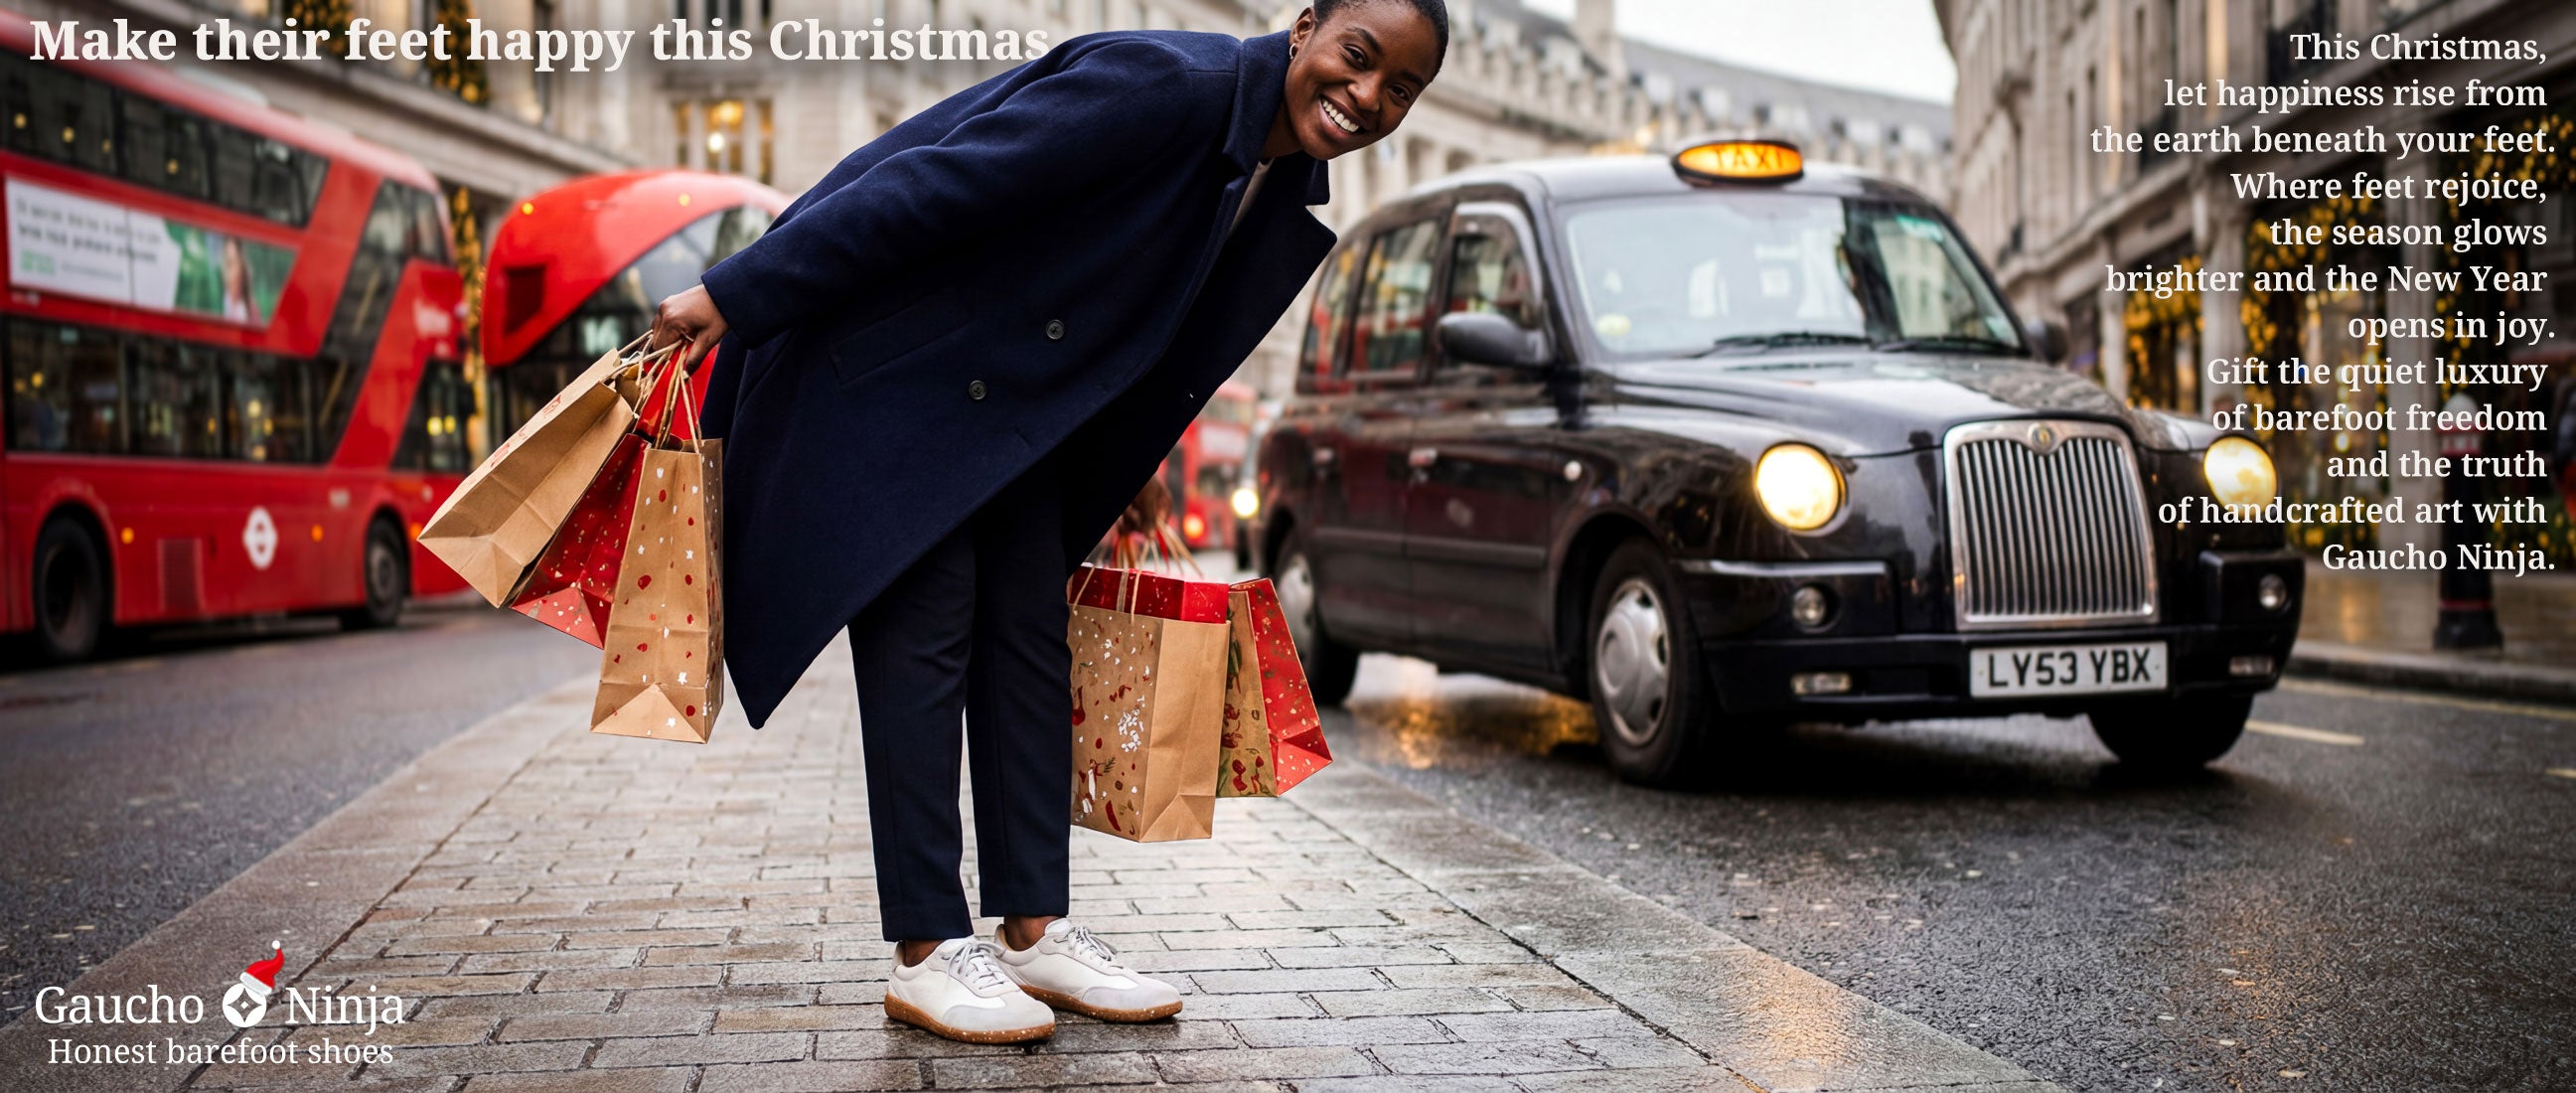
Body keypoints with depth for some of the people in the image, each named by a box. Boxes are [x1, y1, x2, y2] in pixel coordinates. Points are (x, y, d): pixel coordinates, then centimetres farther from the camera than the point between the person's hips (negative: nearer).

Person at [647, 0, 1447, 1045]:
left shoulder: (1282, 197, 1)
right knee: (924, 629, -9)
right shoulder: (1161, 86, -26)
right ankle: (926, 955, -4)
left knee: (1029, 638, 5)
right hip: (893, 357, -8)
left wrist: (1123, 474, 24)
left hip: (1017, 399, 8)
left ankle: (1033, 933, 10)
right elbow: (928, 184, -27)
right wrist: (734, 298, -25)